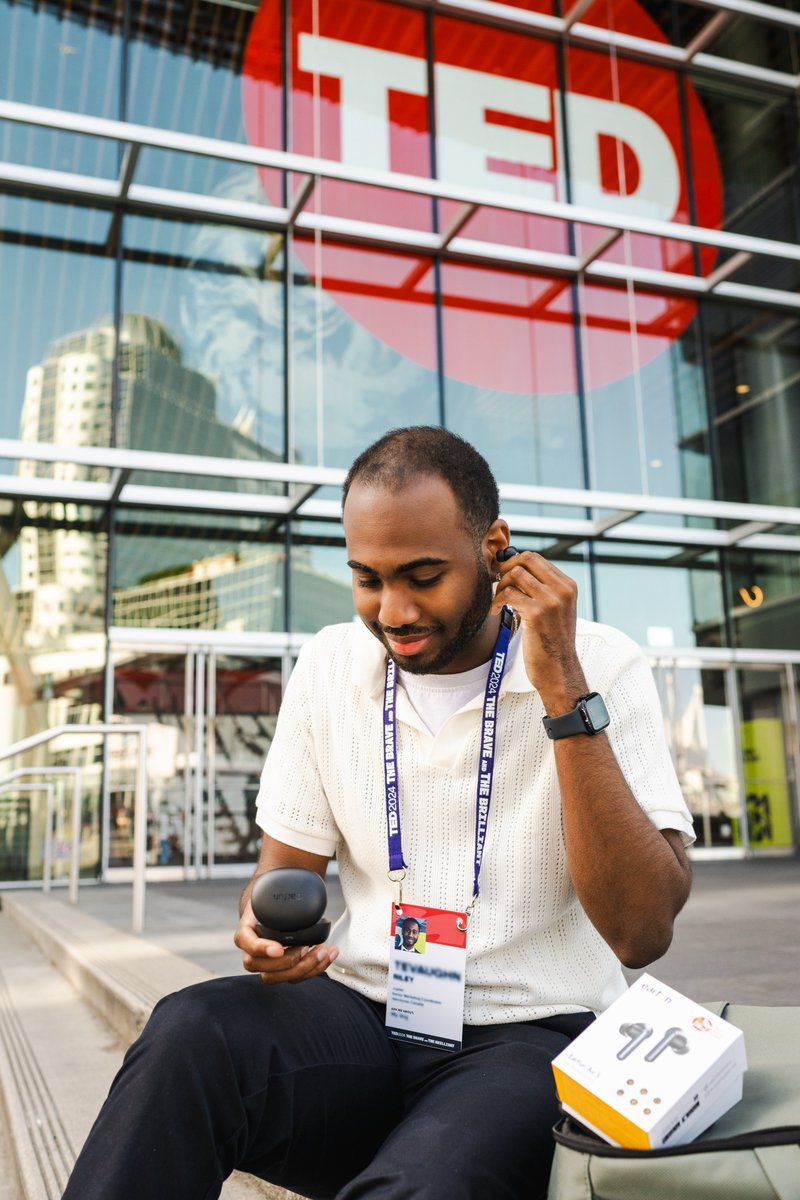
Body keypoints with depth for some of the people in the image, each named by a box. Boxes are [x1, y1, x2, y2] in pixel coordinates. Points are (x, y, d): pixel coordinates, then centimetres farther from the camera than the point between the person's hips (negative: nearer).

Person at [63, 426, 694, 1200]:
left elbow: (642, 932, -17)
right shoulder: (329, 665, 4)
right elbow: (286, 867, 10)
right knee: (189, 1033, -27)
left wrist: (564, 694, -23)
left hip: (530, 1034, -3)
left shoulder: (601, 667, -9)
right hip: (366, 1014, 4)